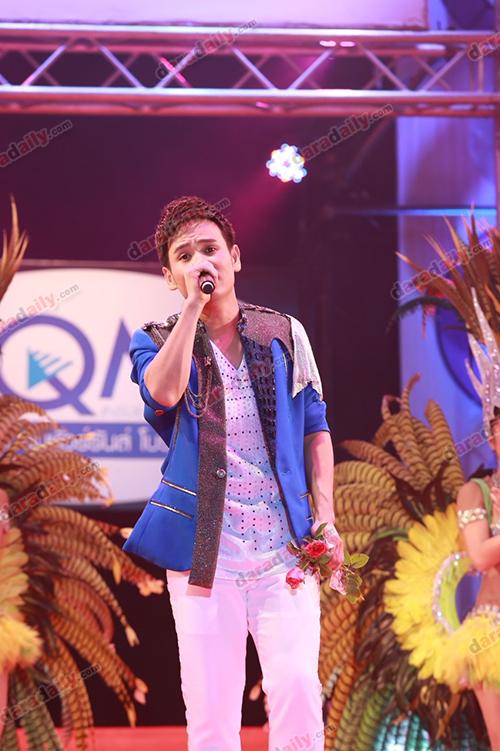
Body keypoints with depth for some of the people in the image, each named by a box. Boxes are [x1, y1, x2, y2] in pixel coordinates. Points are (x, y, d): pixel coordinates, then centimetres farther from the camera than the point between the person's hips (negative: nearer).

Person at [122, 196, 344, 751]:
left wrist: (324, 514, 1)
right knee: (210, 705, -1)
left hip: (283, 542, 0)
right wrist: (193, 304, -11)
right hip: (204, 547, 0)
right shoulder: (154, 340, 7)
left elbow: (315, 428, 12)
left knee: (297, 687, -12)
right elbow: (164, 393, -16)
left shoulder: (283, 334, 10)